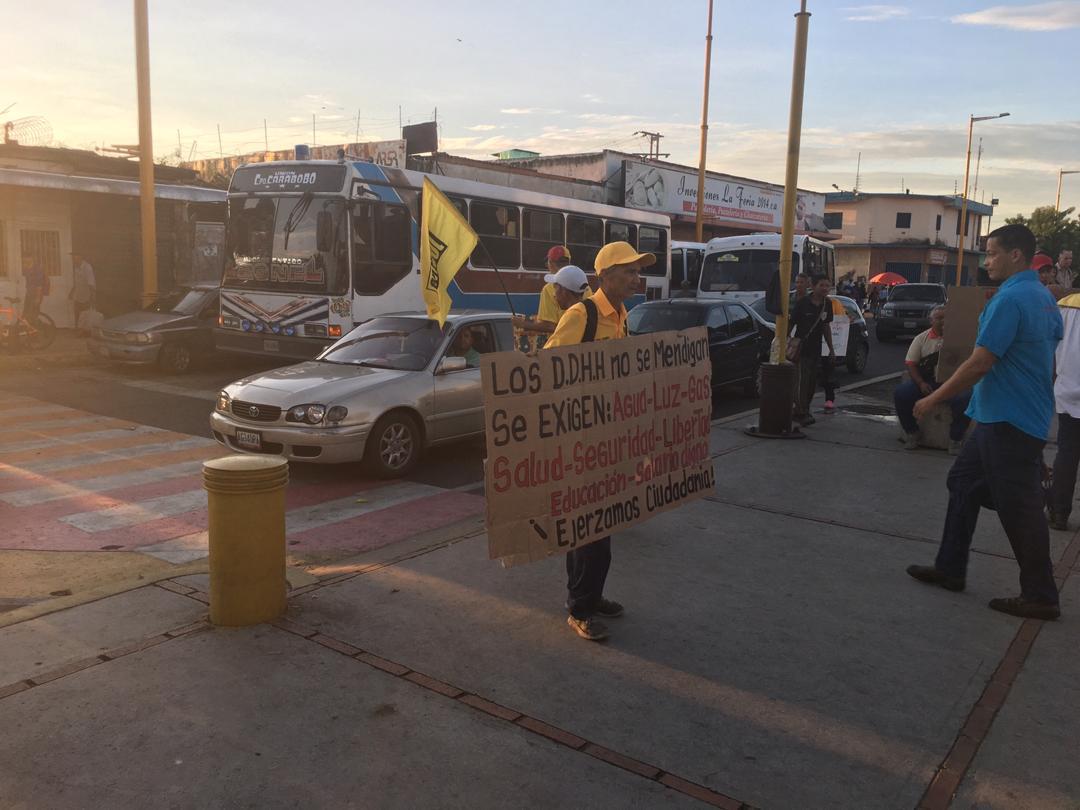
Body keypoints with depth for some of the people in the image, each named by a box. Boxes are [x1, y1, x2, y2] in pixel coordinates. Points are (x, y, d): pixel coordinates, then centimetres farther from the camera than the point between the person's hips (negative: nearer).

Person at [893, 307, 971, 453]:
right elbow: (910, 363, 5)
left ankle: (955, 439, -13)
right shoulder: (922, 338, 10)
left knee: (965, 399, -33)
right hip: (926, 381, 2)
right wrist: (921, 383, -9)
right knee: (900, 393, -24)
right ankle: (911, 433, -5)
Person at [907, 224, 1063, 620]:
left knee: (1019, 507, -1)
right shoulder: (1045, 298, 12)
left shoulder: (1010, 298, -20)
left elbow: (979, 364, -23)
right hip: (1001, 417, 10)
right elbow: (1046, 360, 21)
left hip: (1009, 422, -10)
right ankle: (950, 568, 23)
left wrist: (933, 399, -15)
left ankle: (1041, 597, 11)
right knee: (964, 483, 16)